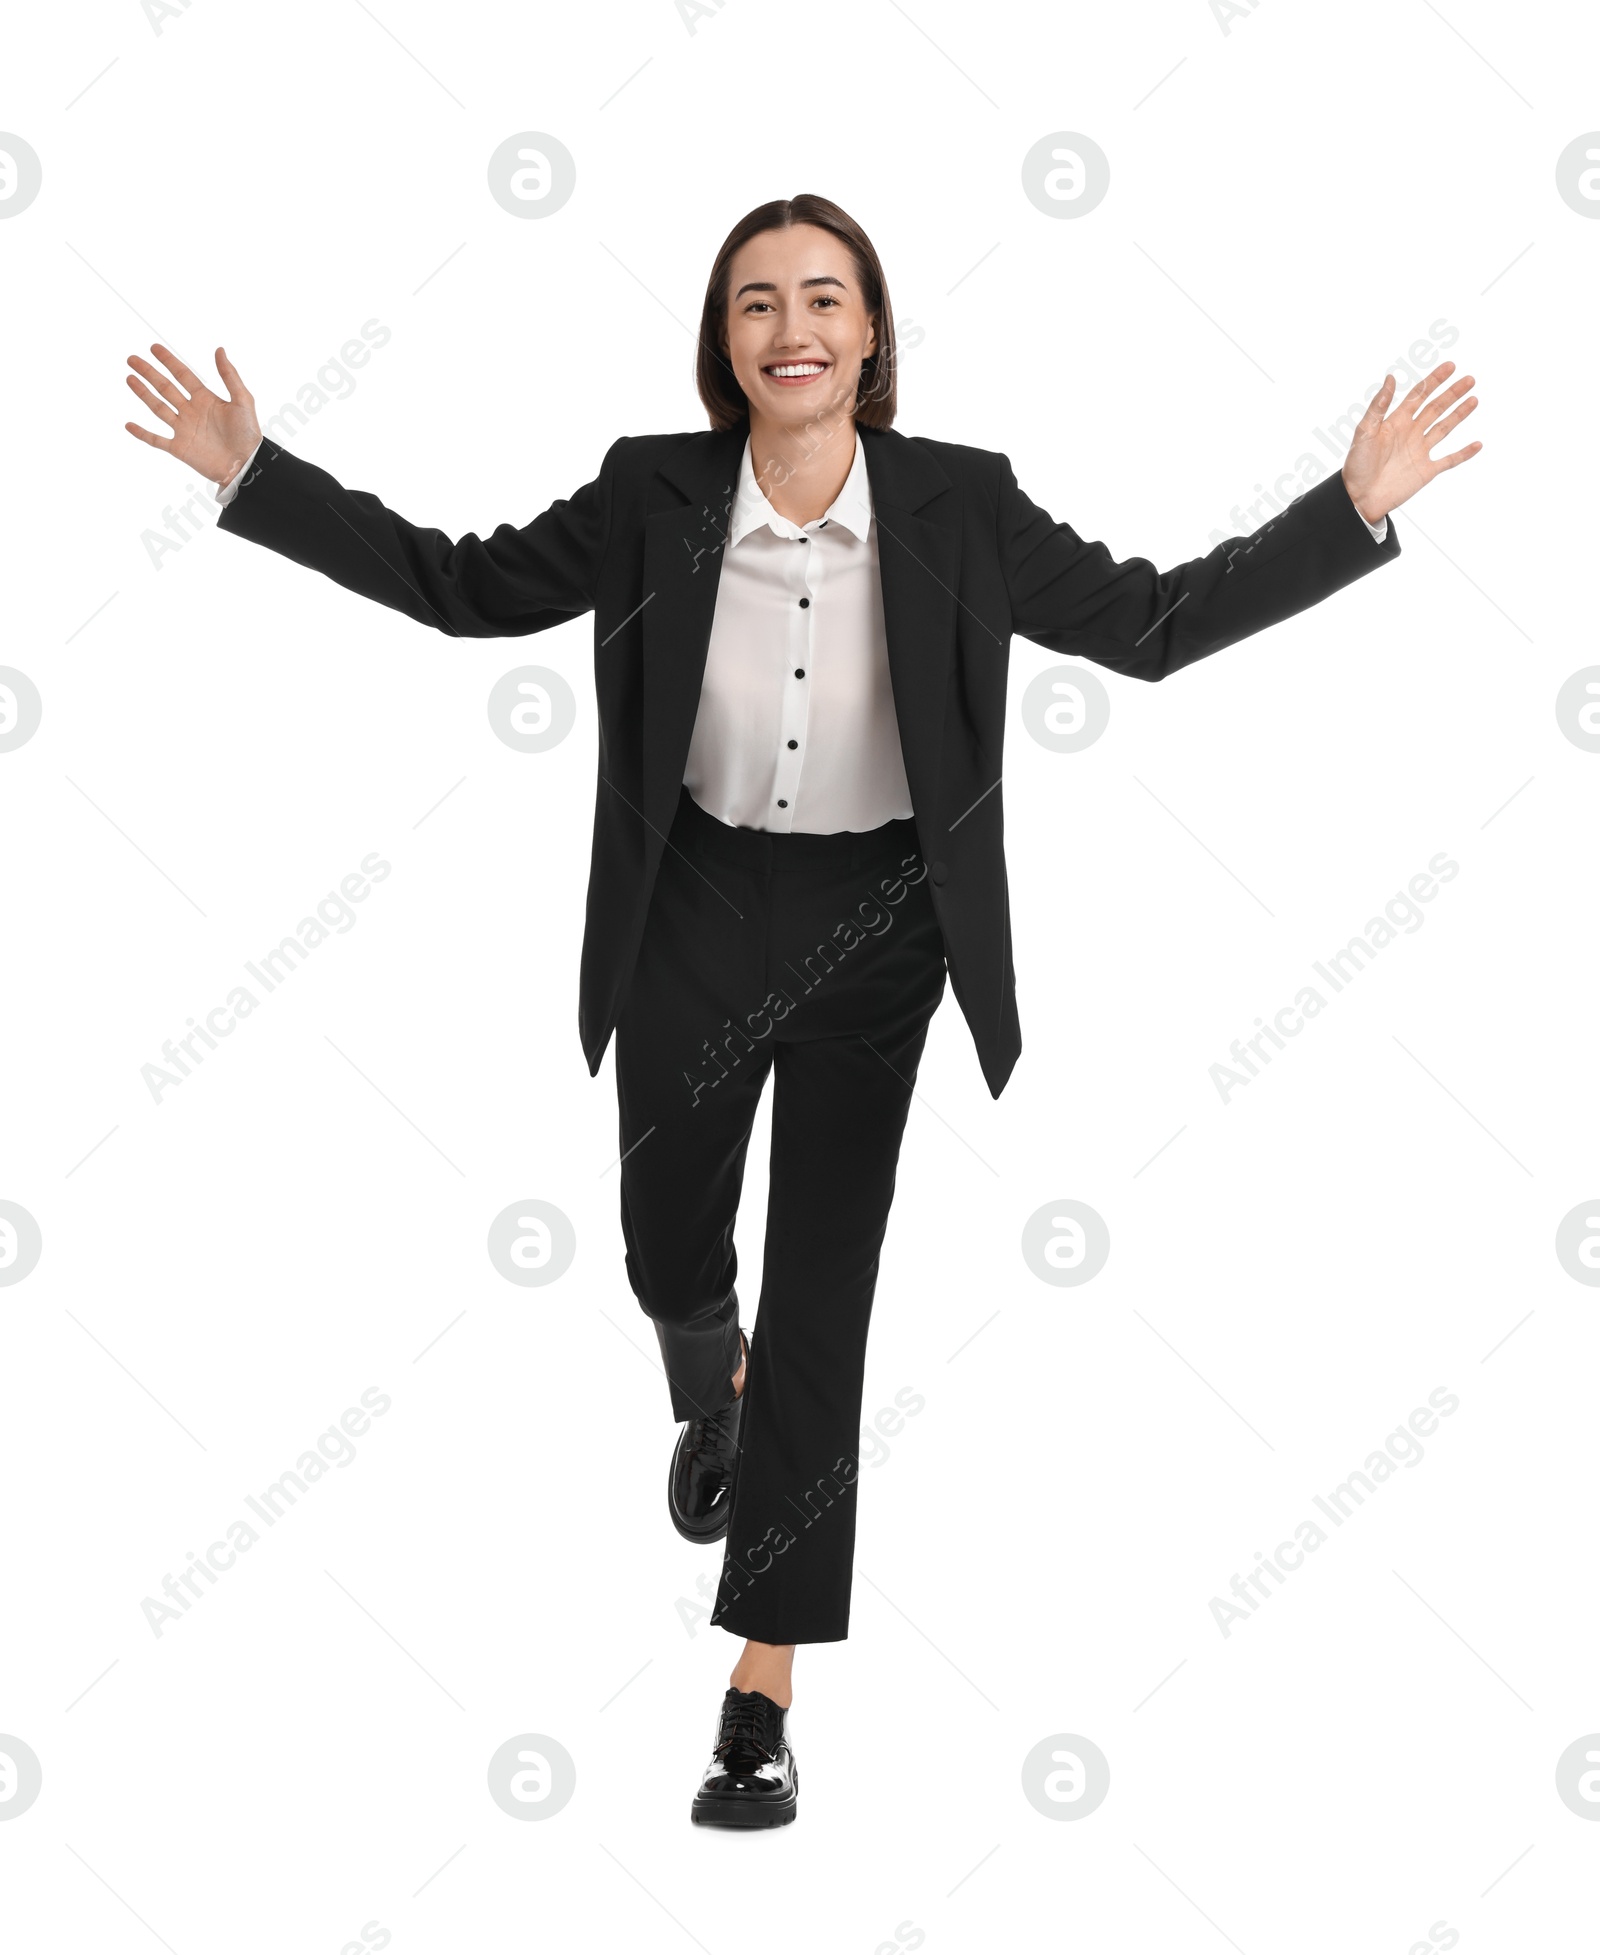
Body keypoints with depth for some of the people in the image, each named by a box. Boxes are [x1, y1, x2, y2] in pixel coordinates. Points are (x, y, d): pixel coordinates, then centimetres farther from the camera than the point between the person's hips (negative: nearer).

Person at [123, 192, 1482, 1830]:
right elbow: (460, 586, 1)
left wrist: (1356, 509, -10)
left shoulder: (960, 506, -11)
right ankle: (714, 1399, 55)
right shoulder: (652, 496, -10)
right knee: (669, 1252, 15)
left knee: (822, 1294, 2)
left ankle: (765, 1683, 13)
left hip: (875, 929, -1)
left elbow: (1155, 623, -3)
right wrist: (252, 474, -4)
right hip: (696, 916, 1)